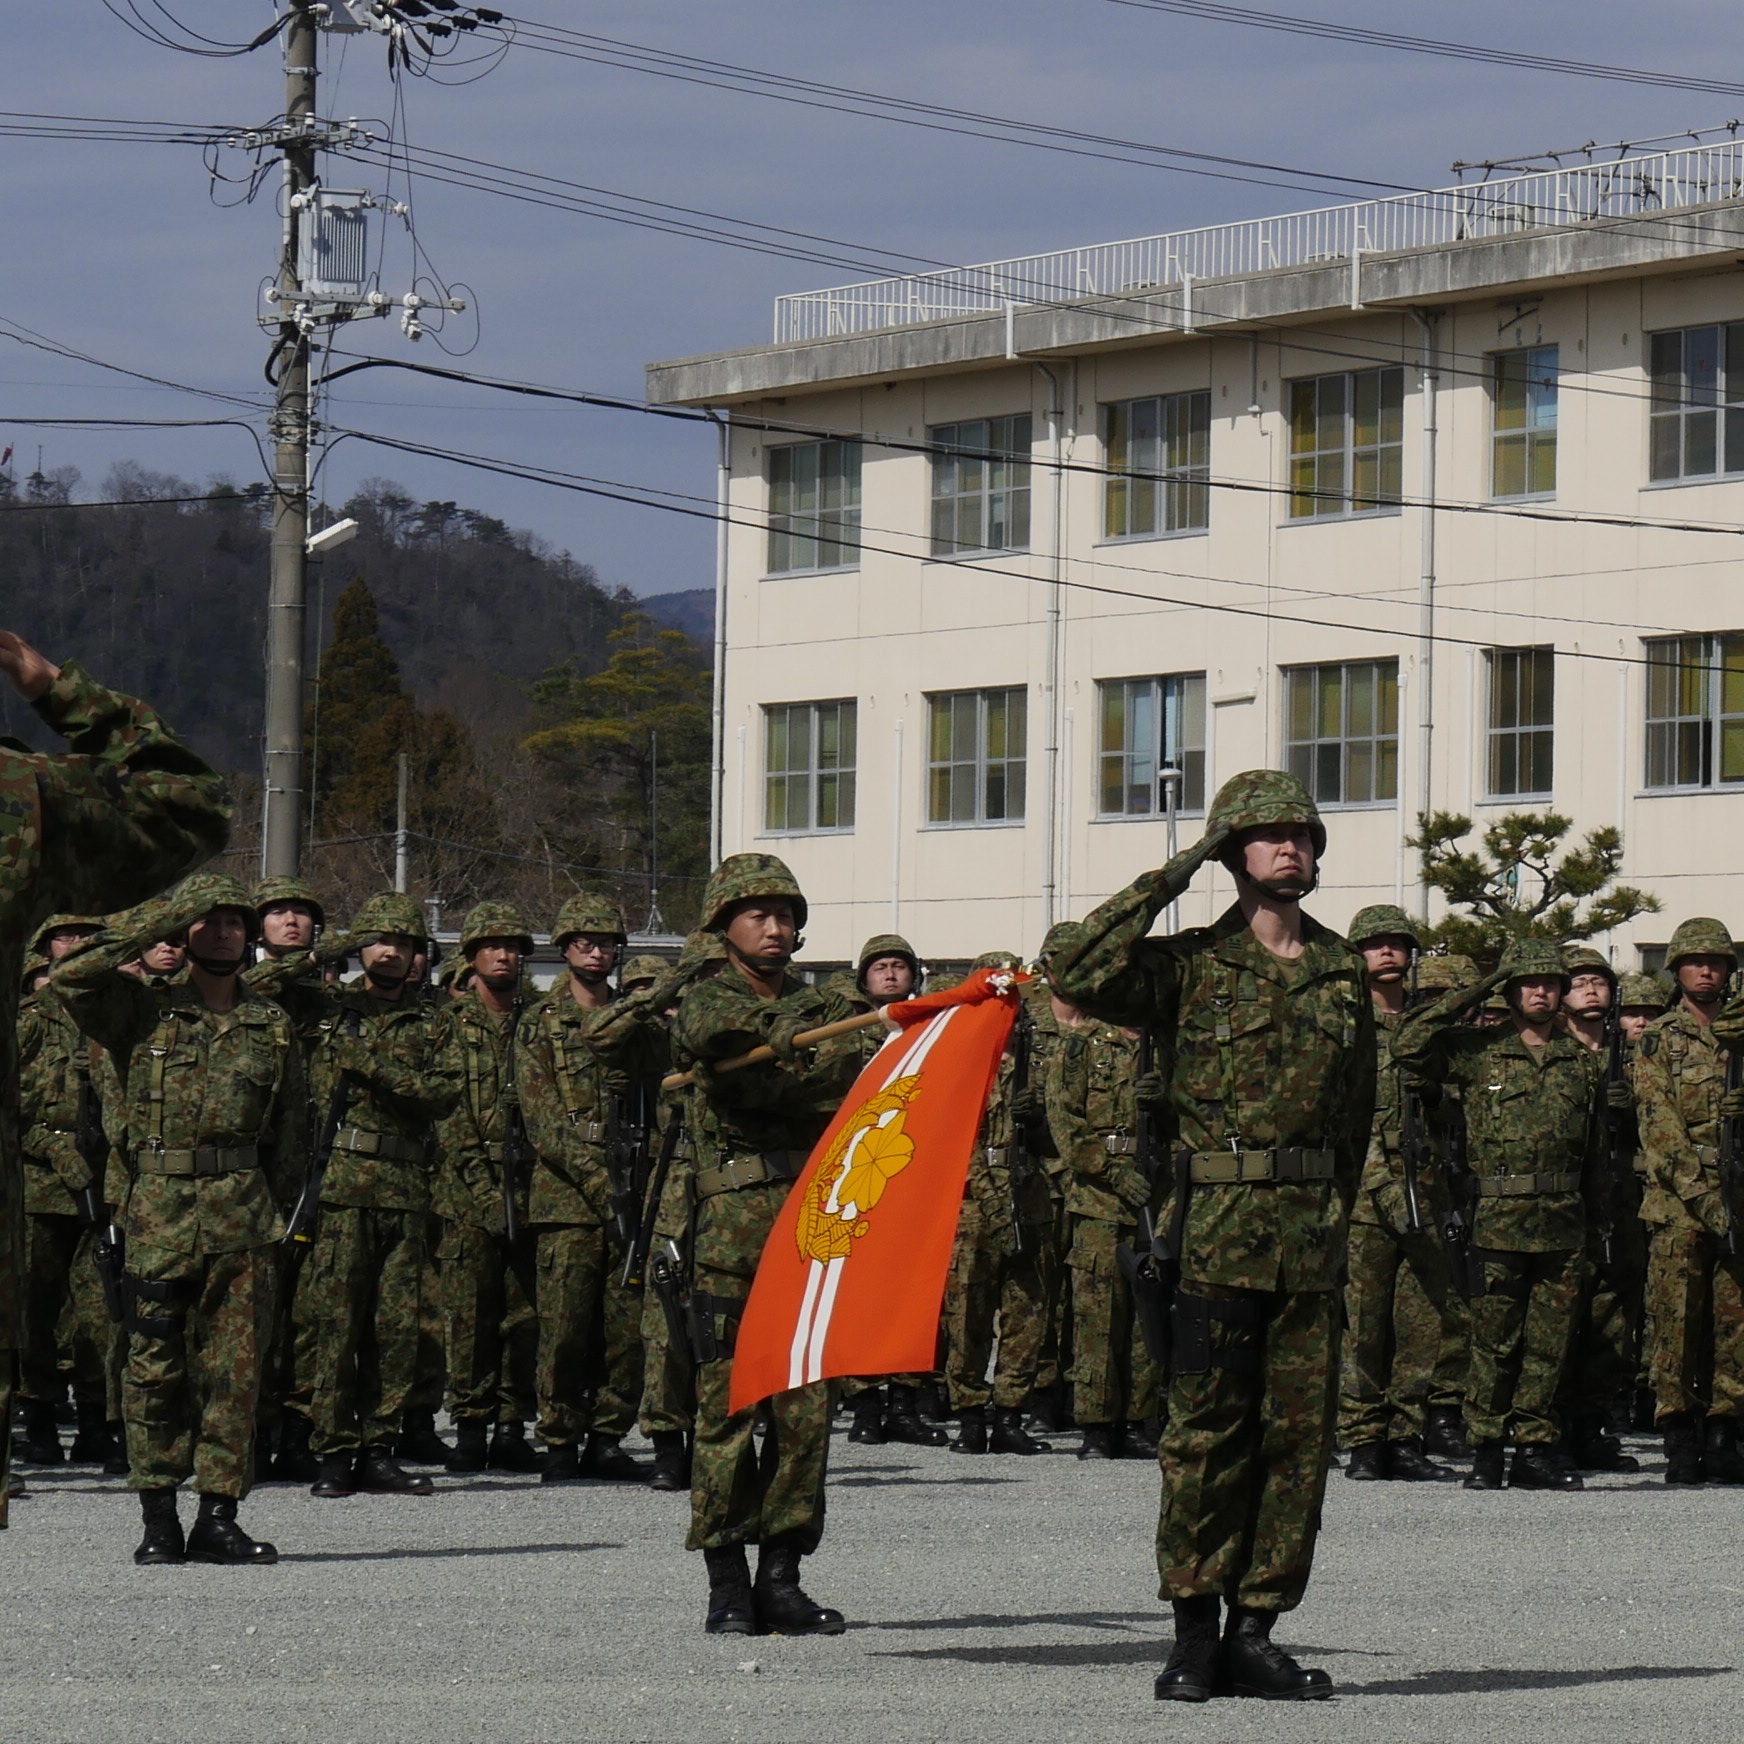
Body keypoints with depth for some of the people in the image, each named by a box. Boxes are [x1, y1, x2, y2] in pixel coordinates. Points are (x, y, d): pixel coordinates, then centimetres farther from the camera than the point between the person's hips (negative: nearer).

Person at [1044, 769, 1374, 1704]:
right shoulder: (1191, 964, 1)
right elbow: (1076, 968, -15)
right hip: (1217, 1225, -4)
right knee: (1204, 1429, -4)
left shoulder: (1342, 970, 13)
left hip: (1311, 1228, 4)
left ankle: (1255, 1632, 9)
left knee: (1300, 1432, 3)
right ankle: (1194, 1632, 3)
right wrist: (1172, 876, -10)